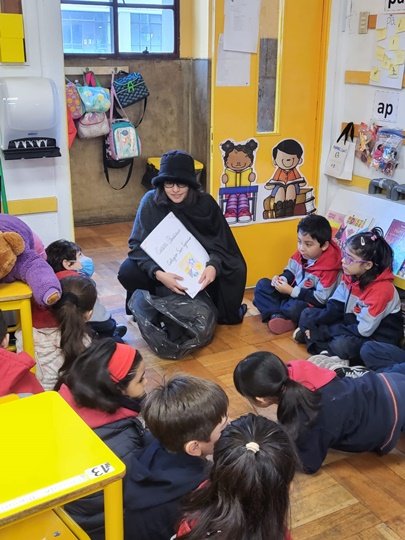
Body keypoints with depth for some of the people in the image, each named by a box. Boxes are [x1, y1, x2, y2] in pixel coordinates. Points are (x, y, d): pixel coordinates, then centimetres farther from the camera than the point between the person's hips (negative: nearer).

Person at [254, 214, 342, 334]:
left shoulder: (329, 267, -25)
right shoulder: (301, 253, -7)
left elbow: (320, 299, -25)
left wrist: (291, 291, -27)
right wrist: (282, 279, -14)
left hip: (310, 303, -8)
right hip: (292, 293, 8)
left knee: (295, 308, -39)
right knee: (262, 285, -4)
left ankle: (273, 308, -9)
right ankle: (277, 315, -24)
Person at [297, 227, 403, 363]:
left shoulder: (381, 289, -28)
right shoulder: (350, 275, -4)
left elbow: (364, 330, -26)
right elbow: (335, 306, 2)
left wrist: (325, 331, -20)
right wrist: (312, 323, -13)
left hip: (378, 338, -8)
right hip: (352, 323, 8)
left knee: (342, 345, -38)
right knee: (307, 315, 2)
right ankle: (326, 350, -15)